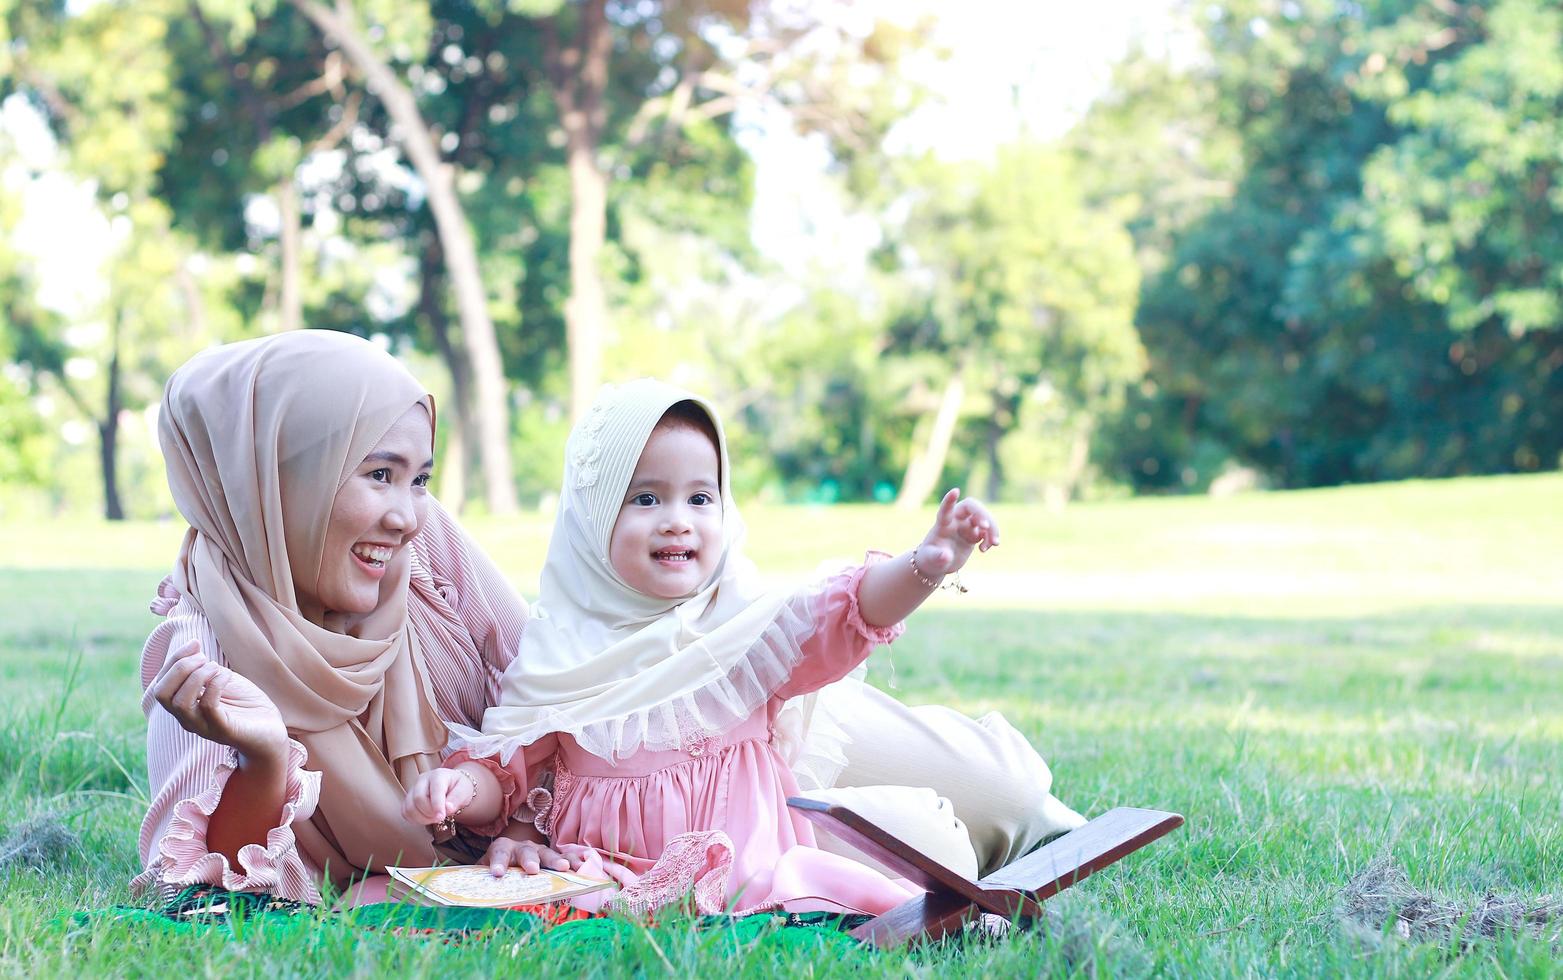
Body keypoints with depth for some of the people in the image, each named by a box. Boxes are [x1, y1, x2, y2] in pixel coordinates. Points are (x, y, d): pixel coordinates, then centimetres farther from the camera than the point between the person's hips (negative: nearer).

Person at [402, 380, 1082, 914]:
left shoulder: (746, 631, 4)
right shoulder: (556, 654, 7)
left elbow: (846, 614, -12)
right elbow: (507, 763, 12)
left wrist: (924, 567, -32)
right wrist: (462, 787, -12)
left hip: (747, 873, -1)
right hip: (603, 879, 1)